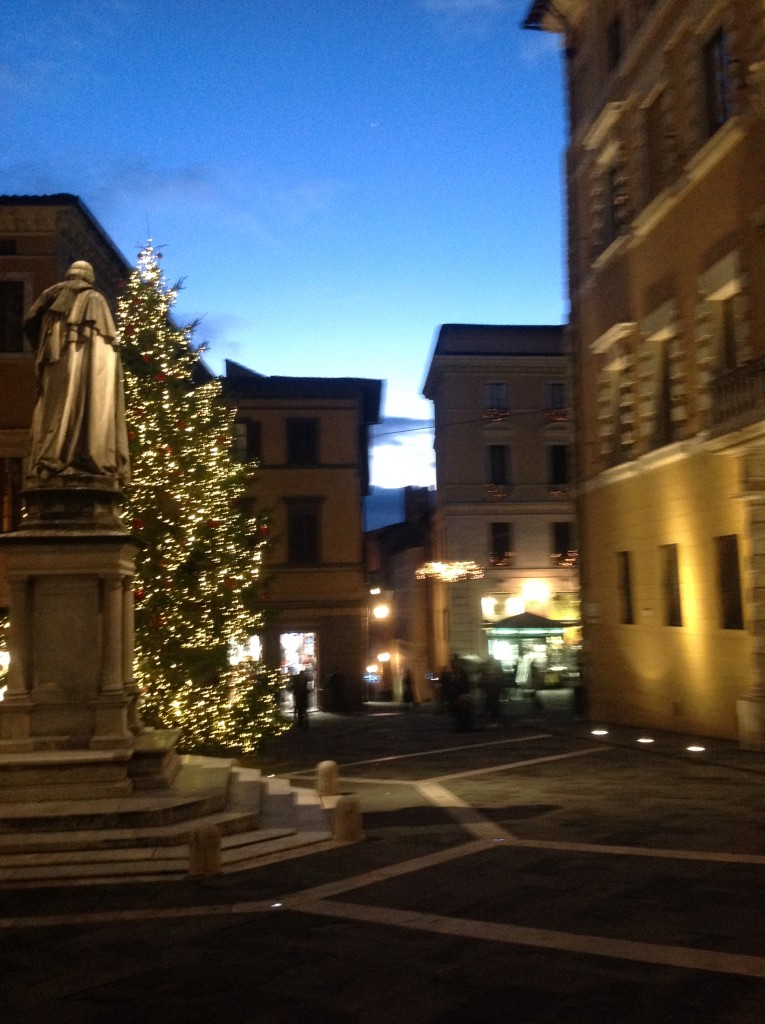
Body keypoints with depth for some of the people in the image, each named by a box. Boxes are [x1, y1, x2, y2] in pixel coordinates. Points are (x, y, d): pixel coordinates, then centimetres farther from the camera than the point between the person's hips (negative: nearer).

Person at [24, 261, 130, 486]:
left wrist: (43, 345, 25)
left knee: (60, 405, -6)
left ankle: (53, 461, -18)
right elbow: (110, 334, 9)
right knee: (94, 406, -6)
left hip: (62, 355, 0)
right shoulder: (96, 298, 19)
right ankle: (96, 461, -17)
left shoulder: (55, 293, 19)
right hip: (94, 358, 0)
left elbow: (30, 322, 14)